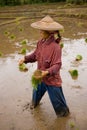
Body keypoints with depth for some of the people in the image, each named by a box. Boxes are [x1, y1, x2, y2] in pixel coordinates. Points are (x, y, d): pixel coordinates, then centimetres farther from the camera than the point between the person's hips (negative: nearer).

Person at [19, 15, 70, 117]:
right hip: (41, 77, 7)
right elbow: (35, 55, 7)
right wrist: (25, 59, -6)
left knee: (57, 100, 10)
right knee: (36, 92, 32)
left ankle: (63, 113, 38)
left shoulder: (55, 47, -30)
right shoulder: (40, 43, -8)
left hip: (52, 79, -7)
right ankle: (35, 103, 64)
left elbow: (57, 65, -29)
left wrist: (47, 72, -43)